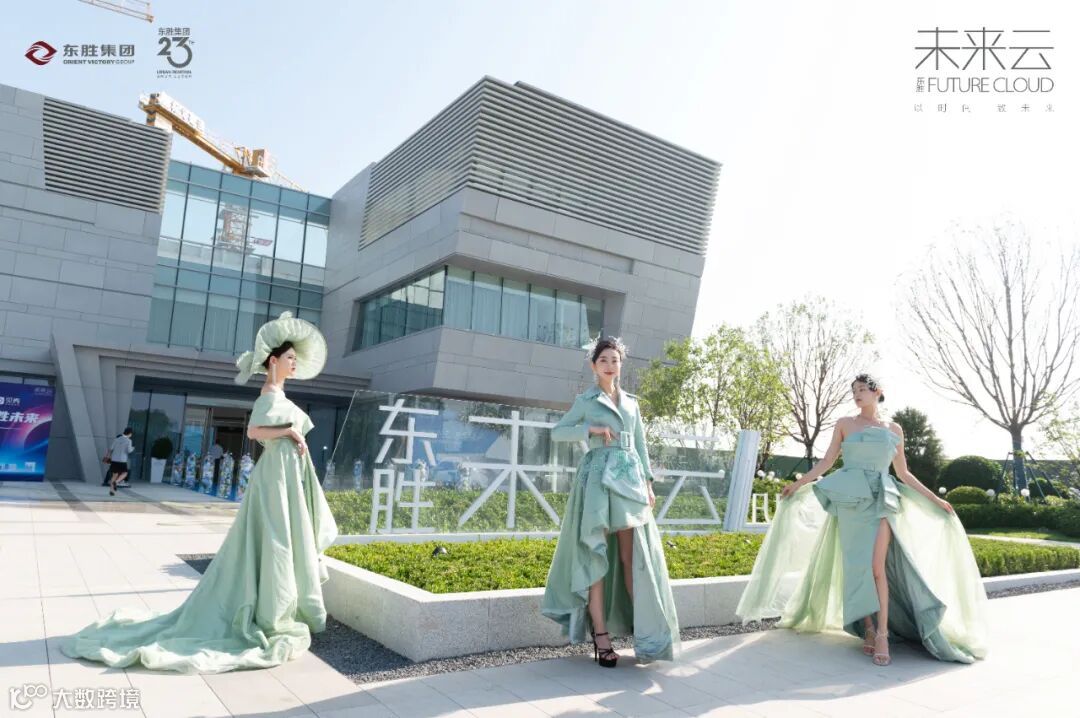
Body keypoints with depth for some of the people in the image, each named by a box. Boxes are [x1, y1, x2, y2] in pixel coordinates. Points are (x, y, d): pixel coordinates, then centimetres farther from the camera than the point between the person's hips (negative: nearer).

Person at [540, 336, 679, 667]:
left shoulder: (631, 401, 17)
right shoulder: (585, 400, 6)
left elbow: (641, 445, 17)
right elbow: (557, 432, 2)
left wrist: (648, 483, 10)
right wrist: (591, 430, -11)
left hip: (629, 479, 4)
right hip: (598, 478, -3)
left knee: (633, 556, 3)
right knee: (596, 556, -3)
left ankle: (647, 631, 8)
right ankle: (601, 637, 1)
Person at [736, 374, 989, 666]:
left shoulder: (894, 429, 12)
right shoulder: (844, 424, 8)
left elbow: (903, 473, 17)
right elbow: (827, 461, 8)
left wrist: (935, 499, 15)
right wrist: (798, 484, 2)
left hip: (881, 499, 0)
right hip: (850, 499, 0)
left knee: (877, 566, -13)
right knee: (857, 567, -1)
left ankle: (882, 634, -8)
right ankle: (869, 630, 8)